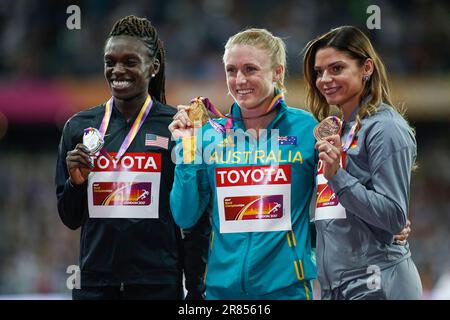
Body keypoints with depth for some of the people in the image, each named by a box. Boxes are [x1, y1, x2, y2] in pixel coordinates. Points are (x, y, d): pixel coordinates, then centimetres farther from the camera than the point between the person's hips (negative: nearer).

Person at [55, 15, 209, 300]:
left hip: (159, 284, -2)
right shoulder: (79, 127, 5)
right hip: (95, 283, 3)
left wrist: (196, 290, -3)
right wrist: (76, 182, -8)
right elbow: (70, 219, 11)